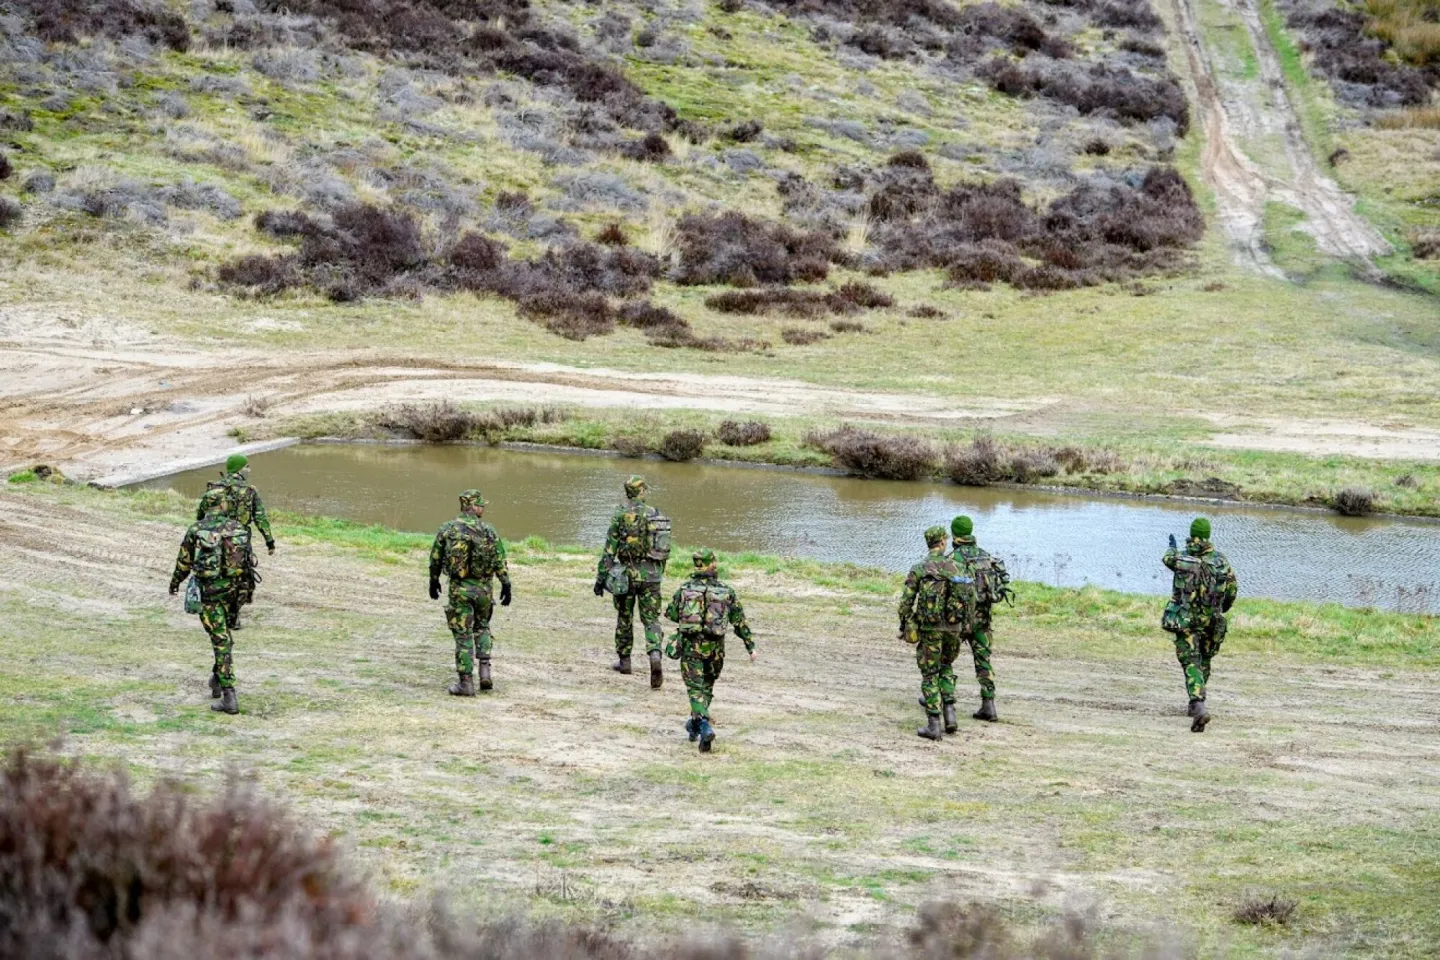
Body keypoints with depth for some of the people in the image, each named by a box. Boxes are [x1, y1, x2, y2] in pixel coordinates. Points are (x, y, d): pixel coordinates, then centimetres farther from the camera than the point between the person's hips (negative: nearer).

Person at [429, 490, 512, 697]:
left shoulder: (446, 529, -2)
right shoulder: (488, 531, -4)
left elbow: (435, 558, 5)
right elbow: (500, 561, -4)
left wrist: (434, 581, 19)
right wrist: (506, 585, 4)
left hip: (459, 588, -1)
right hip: (483, 588, 1)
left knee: (463, 635, 4)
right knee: (482, 628, 22)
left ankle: (466, 683, 2)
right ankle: (484, 670, 8)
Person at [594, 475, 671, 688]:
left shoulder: (621, 515, -8)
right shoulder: (657, 515, 4)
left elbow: (610, 549, -9)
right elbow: (665, 548, 10)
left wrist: (601, 577, -6)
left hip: (627, 573, -2)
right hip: (651, 574, 2)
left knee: (624, 617, 14)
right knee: (651, 619, 3)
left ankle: (624, 661, 23)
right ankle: (654, 654, -21)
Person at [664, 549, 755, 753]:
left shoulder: (685, 589, -2)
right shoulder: (726, 591, -2)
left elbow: (670, 613, 7)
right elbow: (740, 621, 0)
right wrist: (750, 646, 6)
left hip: (690, 646, -1)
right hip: (714, 648, 1)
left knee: (696, 688, -1)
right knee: (707, 686, 22)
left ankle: (704, 727, -22)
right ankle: (695, 724, 34)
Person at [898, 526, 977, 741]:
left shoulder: (918, 569, -5)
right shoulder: (955, 567, 2)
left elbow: (906, 601, -8)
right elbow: (970, 596, 0)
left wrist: (904, 627, 2)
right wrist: (967, 624, 11)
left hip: (929, 628, -3)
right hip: (953, 628, 3)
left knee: (930, 674, 4)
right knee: (946, 667, 24)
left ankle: (933, 725, 0)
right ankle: (949, 712, 11)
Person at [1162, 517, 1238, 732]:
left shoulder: (1181, 559, -8)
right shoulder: (1220, 560, -2)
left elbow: (1167, 559, 16)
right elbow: (1233, 587, 4)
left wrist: (1172, 547, 40)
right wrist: (1224, 608, 24)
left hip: (1186, 621, -3)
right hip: (1212, 621, 3)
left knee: (1191, 664, -8)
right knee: (1204, 661, 22)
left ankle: (1198, 705, -29)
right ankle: (1196, 704, 32)